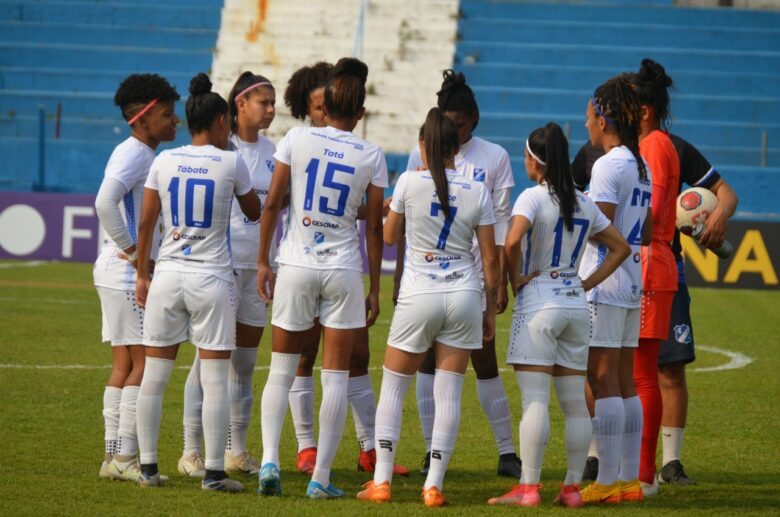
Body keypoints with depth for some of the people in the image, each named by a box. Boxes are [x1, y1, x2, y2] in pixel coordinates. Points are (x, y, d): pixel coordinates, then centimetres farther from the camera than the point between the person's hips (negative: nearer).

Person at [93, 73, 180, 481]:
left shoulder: (144, 155, 16)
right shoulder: (133, 154, -14)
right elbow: (105, 203, -29)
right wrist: (131, 250, -21)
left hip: (124, 274, 10)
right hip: (129, 274, -10)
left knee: (125, 365, 10)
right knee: (145, 364, -8)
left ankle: (115, 457, 12)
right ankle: (124, 457, -6)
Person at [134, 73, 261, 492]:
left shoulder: (164, 161, 3)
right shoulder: (231, 163, -4)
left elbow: (145, 224, 5)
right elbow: (255, 213, 9)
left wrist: (143, 275, 13)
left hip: (168, 274, 3)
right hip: (211, 277, -3)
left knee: (154, 375, 9)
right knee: (215, 379, 0)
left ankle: (148, 468, 12)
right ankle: (214, 472, -2)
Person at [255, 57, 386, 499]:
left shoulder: (298, 139, -2)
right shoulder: (372, 156, 0)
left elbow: (272, 204, -1)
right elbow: (375, 229, 3)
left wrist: (264, 261, 8)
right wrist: (374, 290, 9)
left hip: (296, 265, 0)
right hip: (344, 271, 0)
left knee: (282, 370, 12)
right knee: (336, 377, 4)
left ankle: (270, 460, -4)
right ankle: (321, 478, 2)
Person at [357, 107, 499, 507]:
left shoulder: (410, 182, -5)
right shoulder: (476, 192, 1)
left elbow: (389, 236, 9)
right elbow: (490, 257, 3)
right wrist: (491, 308, 12)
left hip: (418, 295, -2)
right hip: (463, 295, 2)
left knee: (393, 388, 9)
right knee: (449, 393, 4)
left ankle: (381, 481, 3)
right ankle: (434, 486, 1)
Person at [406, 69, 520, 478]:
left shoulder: (494, 157, 2)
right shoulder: (422, 155, 4)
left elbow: (500, 222, 3)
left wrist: (501, 279, -2)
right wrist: (401, 275, 2)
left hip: (475, 272, -1)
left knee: (485, 361, 1)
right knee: (428, 360, 2)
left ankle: (507, 451, 7)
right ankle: (431, 452, 7)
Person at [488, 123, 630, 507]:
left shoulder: (533, 197, -9)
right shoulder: (584, 204, 11)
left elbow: (512, 241, -25)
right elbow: (621, 247, 18)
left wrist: (515, 278, -9)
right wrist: (587, 284, 13)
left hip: (538, 304, -6)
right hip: (575, 304, 6)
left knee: (534, 399, -8)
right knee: (575, 402, 8)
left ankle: (528, 487, -11)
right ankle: (572, 487, 9)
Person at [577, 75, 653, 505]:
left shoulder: (608, 165, -13)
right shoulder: (642, 166, 14)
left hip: (604, 282, -9)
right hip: (633, 283, 9)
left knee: (602, 380, -7)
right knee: (624, 382, 12)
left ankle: (607, 481, -7)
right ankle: (629, 478, 14)